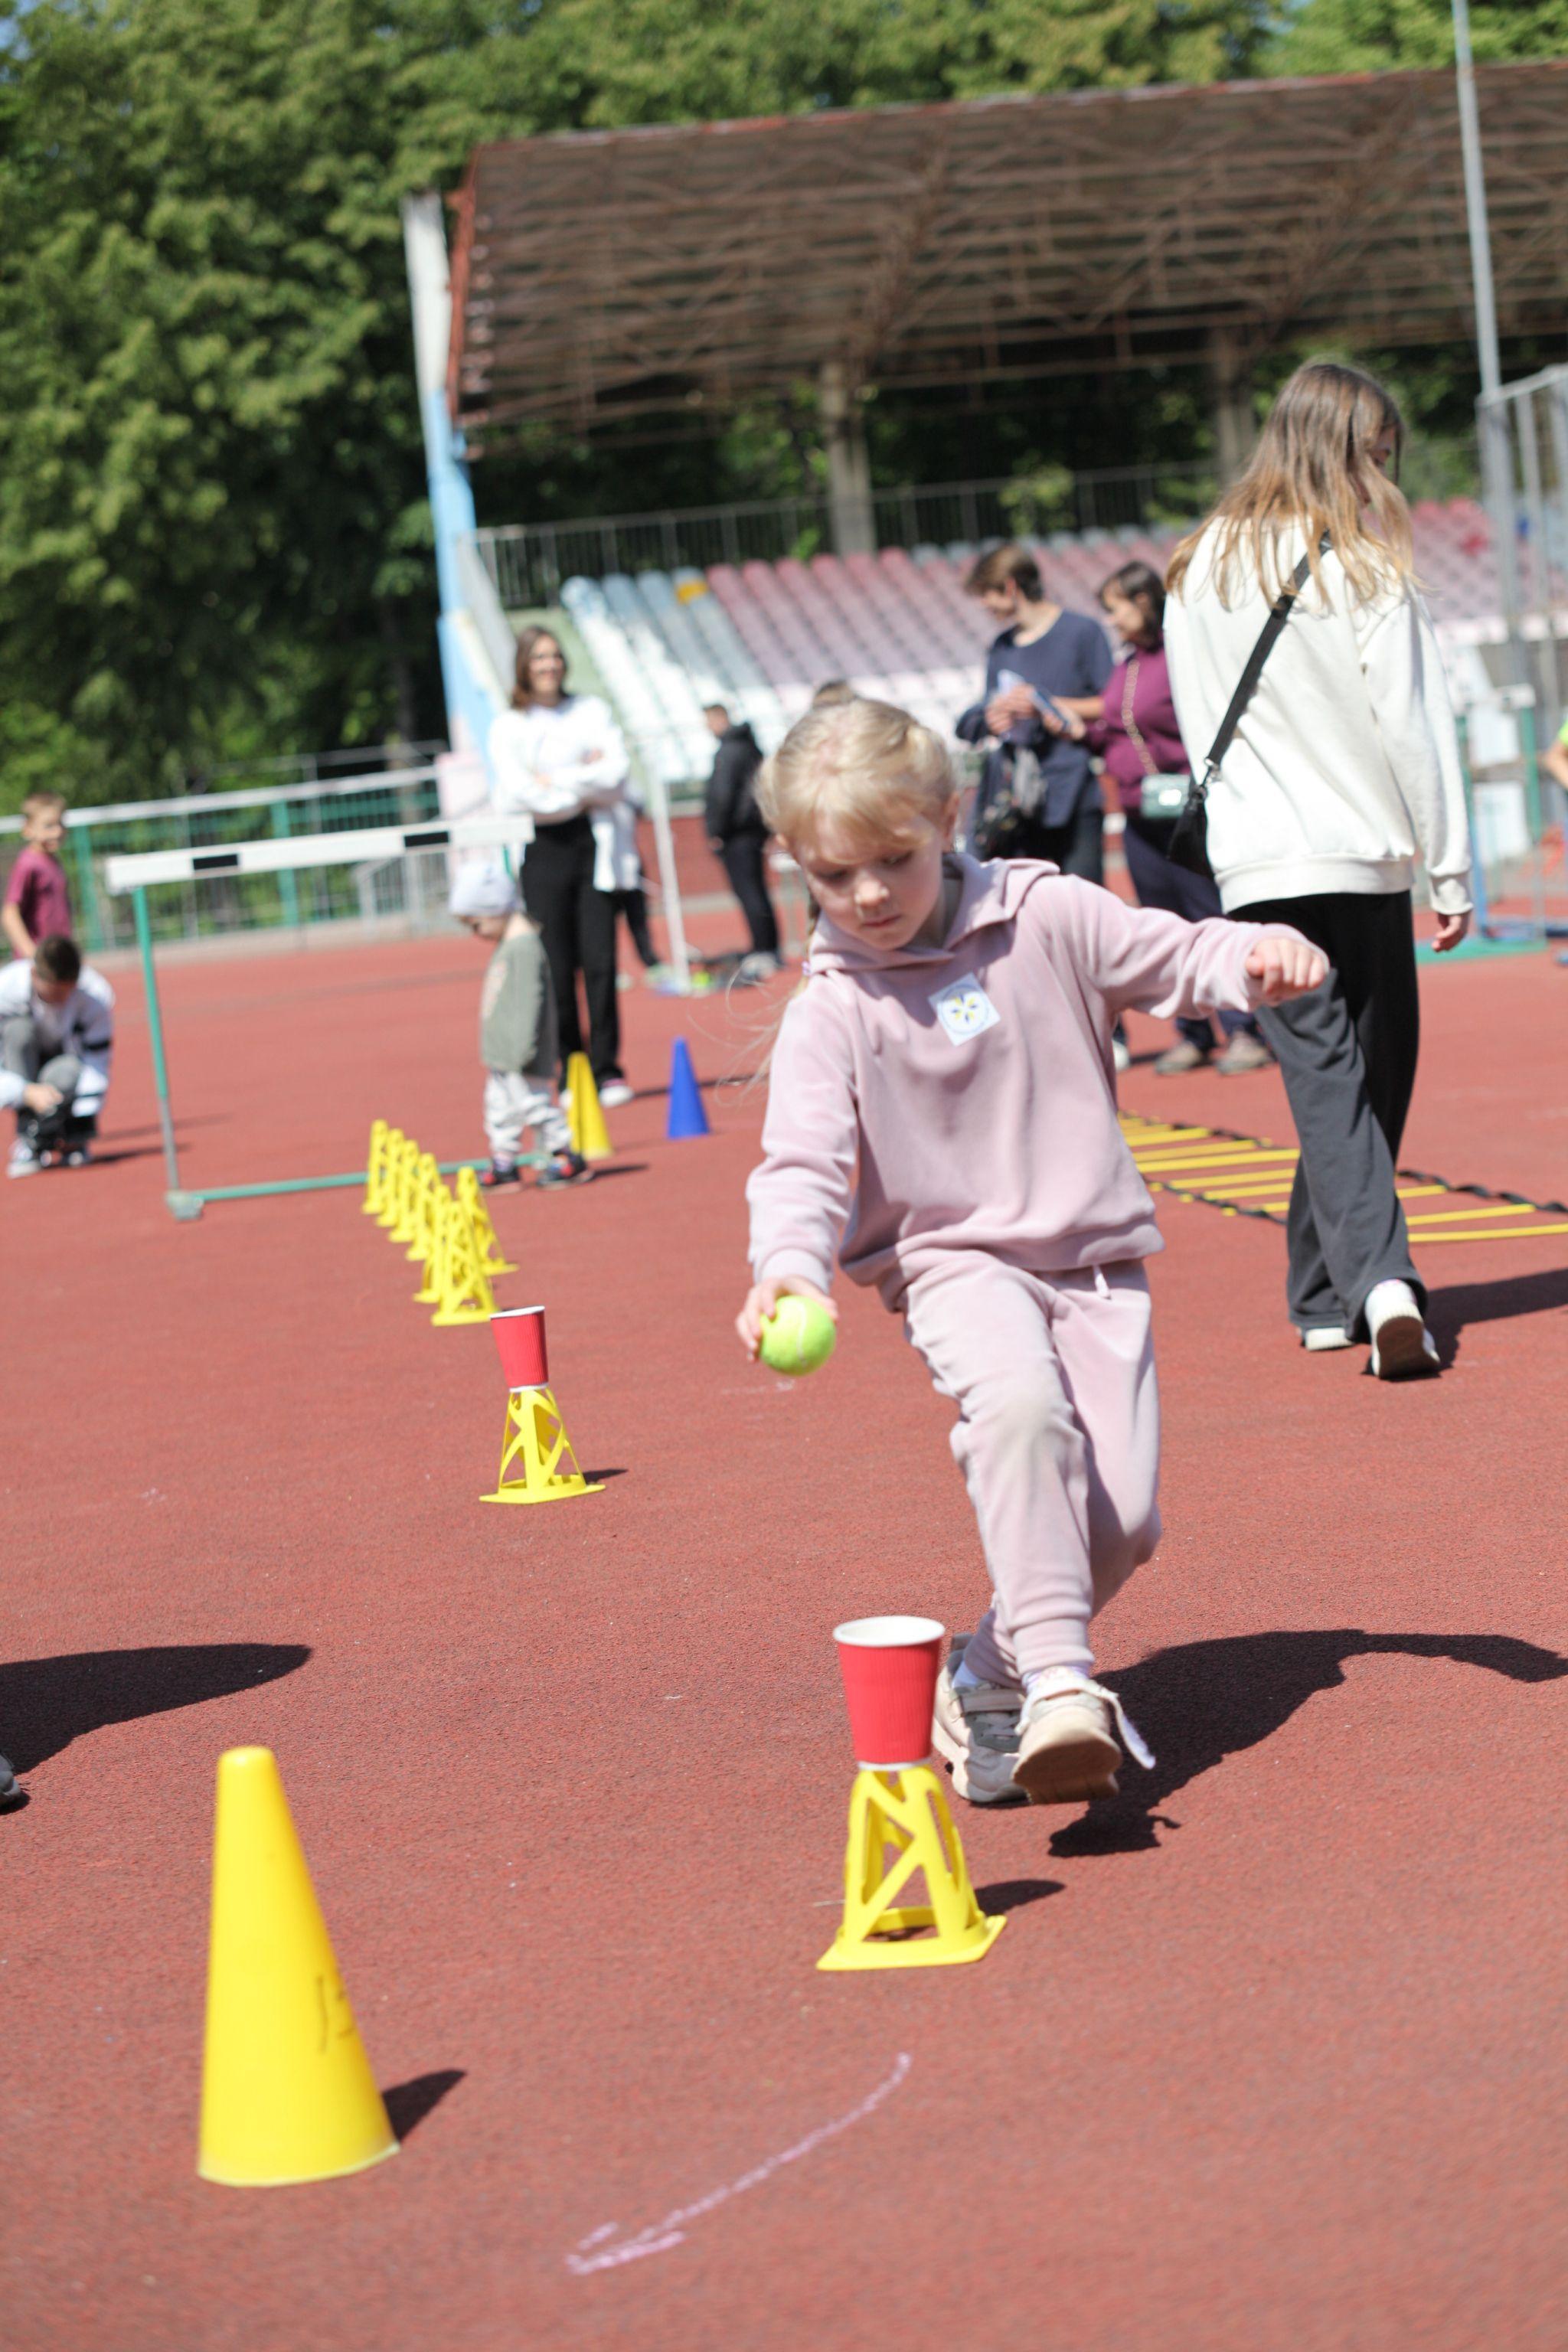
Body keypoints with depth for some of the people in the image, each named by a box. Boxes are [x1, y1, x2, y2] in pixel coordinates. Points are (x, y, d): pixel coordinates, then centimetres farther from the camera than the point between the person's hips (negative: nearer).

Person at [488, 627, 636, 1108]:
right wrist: (584, 791, -4)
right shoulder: (508, 728, 6)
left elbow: (617, 775, -1)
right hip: (544, 849, -1)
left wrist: (555, 783, -8)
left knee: (600, 961, -5)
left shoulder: (592, 711, 12)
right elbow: (520, 792, -8)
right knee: (558, 969, -3)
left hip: (594, 846, 1)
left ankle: (607, 1069, 2)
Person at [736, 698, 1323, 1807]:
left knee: (1122, 1517, -7)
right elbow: (804, 1160, -13)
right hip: (955, 1258, -3)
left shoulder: (1045, 918, -1)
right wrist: (789, 1262, -34)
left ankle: (991, 1676, 18)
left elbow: (1170, 957, 6)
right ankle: (1059, 1685, -37)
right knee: (1019, 1403, -35)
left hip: (1096, 1258, 3)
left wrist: (1257, 954, -17)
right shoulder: (834, 1010, -6)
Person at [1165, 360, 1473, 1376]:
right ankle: (1326, 1290, 19)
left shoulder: (1198, 570, 6)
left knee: (1326, 1081, -2)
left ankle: (1376, 1283, -18)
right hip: (1365, 855, -2)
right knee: (1376, 1074, 12)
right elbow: (1414, 728, -7)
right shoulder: (1369, 569, -7)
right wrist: (1452, 871, -1)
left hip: (1256, 866, 2)